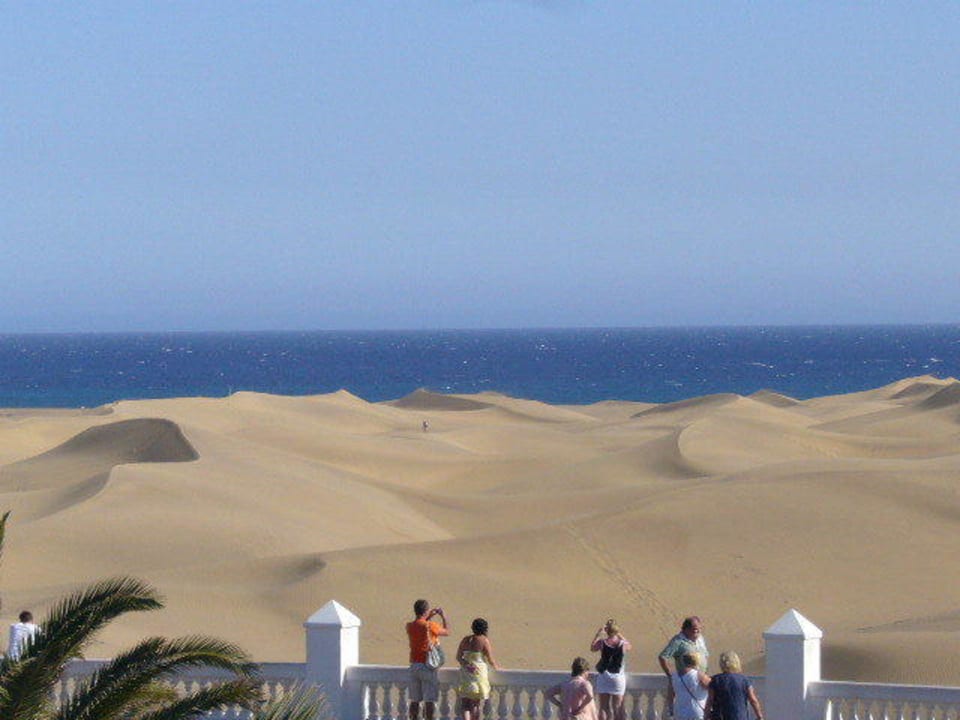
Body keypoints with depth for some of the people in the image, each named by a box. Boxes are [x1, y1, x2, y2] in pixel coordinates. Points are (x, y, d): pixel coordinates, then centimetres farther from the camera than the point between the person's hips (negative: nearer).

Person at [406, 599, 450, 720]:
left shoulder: (410, 627, 2)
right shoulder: (430, 626, -14)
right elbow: (447, 631, 3)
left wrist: (429, 616, 24)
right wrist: (443, 616, 16)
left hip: (414, 666, 5)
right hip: (428, 667, -5)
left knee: (414, 700, 9)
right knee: (429, 701, -1)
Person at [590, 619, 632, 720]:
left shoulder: (602, 642, -11)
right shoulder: (622, 643, -10)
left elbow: (592, 648, 9)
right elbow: (629, 646, 14)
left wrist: (598, 633, 10)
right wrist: (619, 635, 13)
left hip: (603, 676, 0)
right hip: (618, 677, 0)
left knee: (603, 707, 6)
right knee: (617, 707, 7)